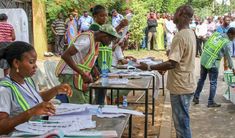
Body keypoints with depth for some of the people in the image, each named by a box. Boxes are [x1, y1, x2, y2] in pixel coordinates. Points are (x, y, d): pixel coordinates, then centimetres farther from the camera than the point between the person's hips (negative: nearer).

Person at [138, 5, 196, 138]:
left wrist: (149, 67, -20)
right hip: (186, 84, 10)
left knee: (181, 122, 1)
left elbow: (172, 63, -26)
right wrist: (164, 67, 19)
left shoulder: (180, 36, -21)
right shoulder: (190, 33, 10)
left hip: (181, 86, -10)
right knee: (182, 120, 19)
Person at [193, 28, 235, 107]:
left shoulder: (216, 34, 7)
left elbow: (206, 44, 12)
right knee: (213, 83, 6)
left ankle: (196, 97, 27)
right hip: (213, 63, -6)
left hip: (203, 59, 7)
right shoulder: (227, 43, -8)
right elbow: (228, 57, 0)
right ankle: (211, 102, 13)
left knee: (201, 79, 19)